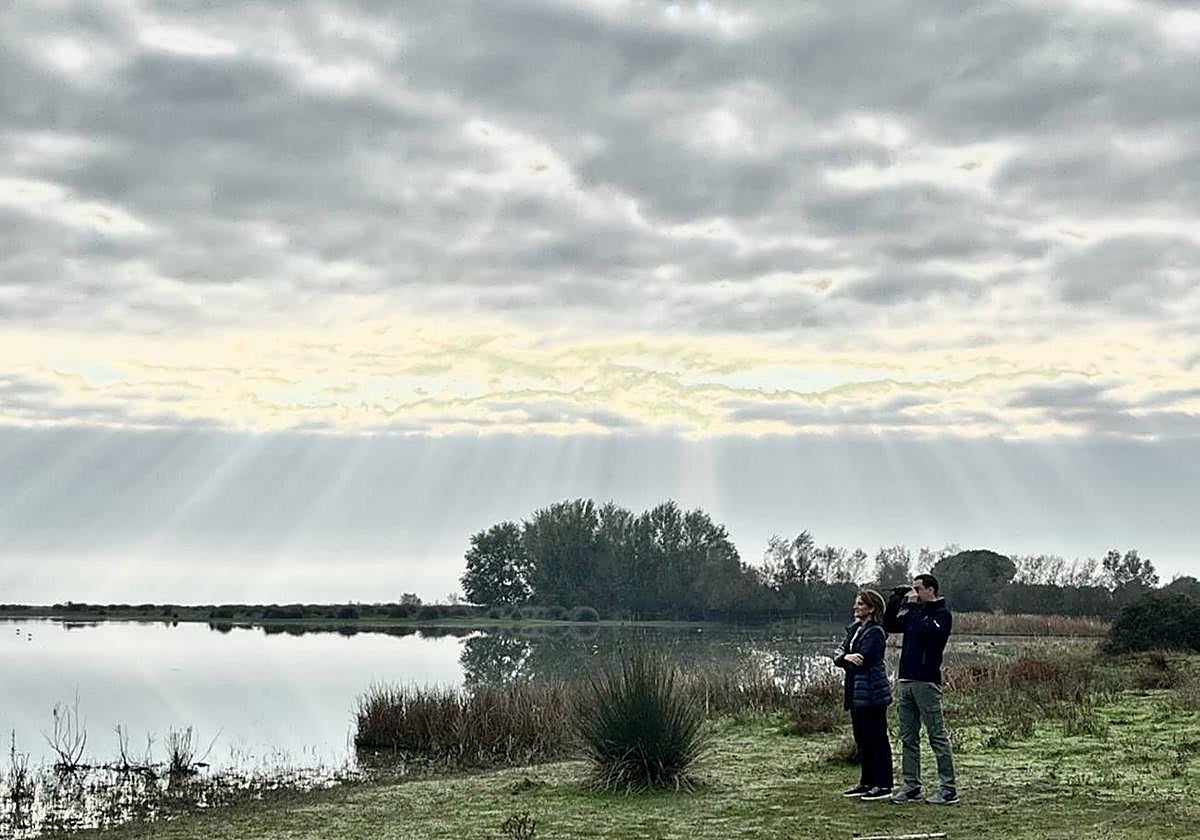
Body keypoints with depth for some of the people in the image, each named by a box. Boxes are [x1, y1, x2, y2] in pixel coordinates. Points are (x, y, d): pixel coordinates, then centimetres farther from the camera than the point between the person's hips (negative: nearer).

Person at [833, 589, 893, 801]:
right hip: (856, 693, 9)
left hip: (872, 693, -9)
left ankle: (884, 785, 2)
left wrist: (844, 657, -3)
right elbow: (837, 658, 9)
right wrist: (847, 657, -13)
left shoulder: (875, 632, -12)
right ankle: (867, 782, 23)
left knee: (877, 739, -3)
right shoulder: (854, 630, 14)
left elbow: (862, 661, -20)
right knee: (862, 739, 14)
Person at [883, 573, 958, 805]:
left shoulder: (942, 614, -4)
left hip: (926, 682, -8)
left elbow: (922, 630, -21)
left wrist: (912, 607, -10)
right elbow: (889, 626, 17)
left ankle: (949, 788, -3)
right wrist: (895, 600, 7)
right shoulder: (915, 612, 18)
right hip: (905, 680, 8)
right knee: (908, 738, 8)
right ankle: (911, 786, 12)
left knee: (937, 736, -5)